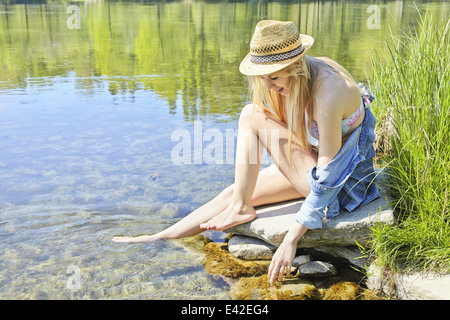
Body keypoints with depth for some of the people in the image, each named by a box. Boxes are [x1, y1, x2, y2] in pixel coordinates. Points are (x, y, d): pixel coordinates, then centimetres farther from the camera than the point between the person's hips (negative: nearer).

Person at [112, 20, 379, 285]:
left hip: (343, 182, -8)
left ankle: (240, 206, -8)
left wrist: (292, 238, -28)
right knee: (235, 192, 3)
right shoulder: (301, 75, -6)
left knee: (253, 116, -19)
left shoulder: (328, 94, -31)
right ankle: (158, 239, 14)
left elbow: (328, 176, -29)